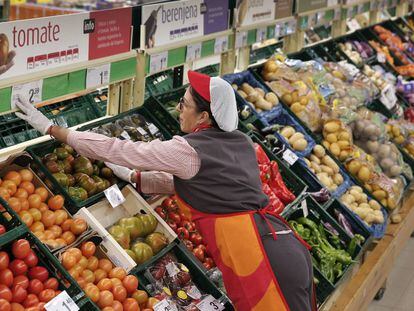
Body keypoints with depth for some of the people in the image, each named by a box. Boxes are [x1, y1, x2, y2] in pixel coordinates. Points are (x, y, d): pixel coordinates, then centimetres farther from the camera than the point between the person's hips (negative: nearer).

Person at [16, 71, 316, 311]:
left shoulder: (190, 150, -11)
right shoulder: (240, 142, 12)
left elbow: (119, 150, -4)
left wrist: (52, 129, 4)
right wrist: (131, 176, 29)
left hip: (261, 258, -8)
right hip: (284, 246, 8)